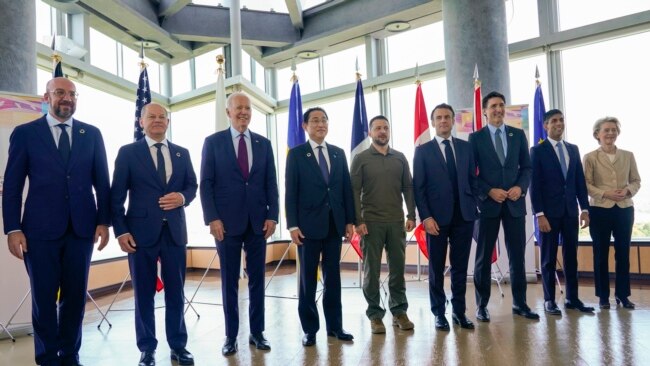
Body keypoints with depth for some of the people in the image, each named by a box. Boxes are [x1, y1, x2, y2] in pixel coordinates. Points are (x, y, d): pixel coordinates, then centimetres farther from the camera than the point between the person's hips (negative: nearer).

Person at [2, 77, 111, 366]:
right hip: (41, 228, -1)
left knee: (75, 296, 9)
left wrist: (104, 221, 1)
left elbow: (102, 182, 8)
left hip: (82, 228, 2)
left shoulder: (92, 134, 8)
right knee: (44, 298, 7)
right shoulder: (25, 133, 3)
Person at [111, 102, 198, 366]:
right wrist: (120, 231, -9)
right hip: (141, 231, -2)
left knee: (176, 292, 9)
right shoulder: (128, 152, 2)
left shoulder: (182, 153, 12)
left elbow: (192, 185, 12)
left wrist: (182, 197, -12)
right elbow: (117, 195, -1)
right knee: (144, 293, 7)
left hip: (175, 231, 3)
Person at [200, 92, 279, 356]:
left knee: (257, 279, 8)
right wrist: (212, 218, -10)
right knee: (229, 281, 6)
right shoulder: (213, 142, 2)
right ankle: (231, 335, 18)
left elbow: (271, 183, 8)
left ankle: (257, 332, 20)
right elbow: (206, 183, -2)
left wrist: (272, 216, -1)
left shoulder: (263, 144, 10)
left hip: (258, 222, 3)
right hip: (227, 222, -2)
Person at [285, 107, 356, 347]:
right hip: (308, 224, -3)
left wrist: (350, 220, 4)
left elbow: (347, 188, 10)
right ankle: (310, 328, 16)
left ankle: (334, 325, 20)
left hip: (335, 224, 4)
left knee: (333, 277, 10)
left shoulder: (338, 153, 12)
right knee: (308, 278, 5)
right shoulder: (296, 154, 1)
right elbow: (291, 192, -4)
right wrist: (293, 225, -11)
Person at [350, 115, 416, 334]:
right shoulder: (361, 159, 1)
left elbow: (408, 188, 10)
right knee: (372, 270, 4)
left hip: (396, 222, 3)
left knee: (398, 268, 8)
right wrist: (358, 221, -10)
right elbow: (354, 191, -3)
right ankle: (375, 314, 14)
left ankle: (399, 311, 20)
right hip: (371, 222, -2)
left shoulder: (400, 158, 9)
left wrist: (411, 215, 1)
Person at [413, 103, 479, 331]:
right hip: (437, 217, -2)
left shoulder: (466, 147, 11)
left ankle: (459, 311, 20)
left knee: (460, 266, 9)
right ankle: (439, 313, 17)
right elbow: (418, 187, -3)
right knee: (437, 268, 6)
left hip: (464, 216, 3)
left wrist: (473, 207, 2)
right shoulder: (423, 151, 2)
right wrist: (426, 217, -11)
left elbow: (472, 180, 12)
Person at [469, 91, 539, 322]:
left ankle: (520, 303, 20)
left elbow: (526, 167, 10)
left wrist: (520, 187, -8)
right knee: (484, 256, 4)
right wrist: (489, 191, -14)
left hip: (515, 203, 3)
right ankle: (482, 305, 14)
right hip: (488, 203, -2)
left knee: (517, 255, 8)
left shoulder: (518, 135, 10)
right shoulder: (476, 137, 1)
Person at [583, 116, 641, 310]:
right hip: (600, 210, -3)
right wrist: (605, 193, -18)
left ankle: (622, 294, 19)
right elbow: (586, 184, -6)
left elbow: (636, 181, 9)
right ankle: (603, 296, 14)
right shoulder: (590, 157, -2)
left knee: (623, 253, 7)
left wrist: (628, 191, -10)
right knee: (601, 254, 4)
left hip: (625, 210, 3)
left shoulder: (628, 156, 8)